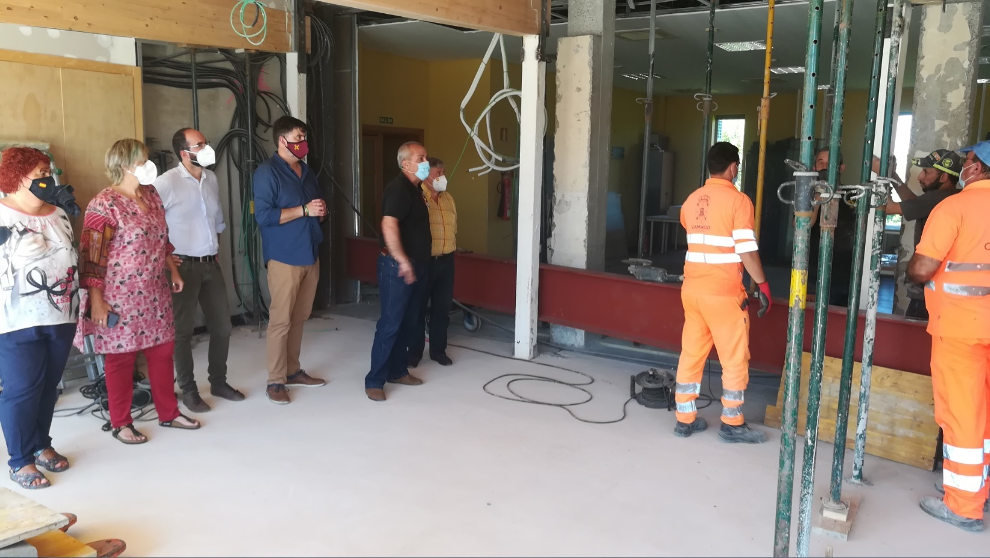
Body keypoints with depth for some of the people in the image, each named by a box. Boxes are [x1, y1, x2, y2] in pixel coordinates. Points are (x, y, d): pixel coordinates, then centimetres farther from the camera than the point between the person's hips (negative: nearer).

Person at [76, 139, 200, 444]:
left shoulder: (151, 194, 8)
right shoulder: (104, 205, -15)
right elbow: (92, 256, -16)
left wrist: (173, 270, 20)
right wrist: (96, 300, -18)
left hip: (155, 293, 7)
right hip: (120, 297, -7)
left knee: (163, 350, 12)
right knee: (121, 357, 5)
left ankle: (169, 413, 27)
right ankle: (121, 423, 20)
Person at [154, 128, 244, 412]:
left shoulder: (211, 178, 8)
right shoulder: (168, 182, -13)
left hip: (211, 264, 7)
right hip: (184, 266, -6)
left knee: (222, 326, 11)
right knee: (183, 330, 3)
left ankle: (219, 382, 27)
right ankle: (188, 391, 15)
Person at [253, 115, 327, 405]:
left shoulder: (307, 172, 16)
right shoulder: (266, 172, -8)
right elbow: (263, 216, -18)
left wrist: (321, 211, 1)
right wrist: (304, 210, -17)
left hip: (310, 255, 7)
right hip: (284, 257, -7)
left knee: (299, 318, 12)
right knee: (281, 320, -4)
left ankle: (293, 370, 22)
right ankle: (275, 381, 3)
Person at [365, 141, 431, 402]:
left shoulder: (415, 188, 15)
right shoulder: (399, 187, -16)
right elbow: (389, 225, -30)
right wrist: (402, 260, -32)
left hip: (416, 265, 10)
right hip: (398, 266, -10)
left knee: (408, 322, 14)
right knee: (390, 323, -7)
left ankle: (397, 371, 25)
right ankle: (374, 381, -1)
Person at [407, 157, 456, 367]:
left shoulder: (448, 198, 11)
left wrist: (450, 250, 15)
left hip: (446, 261, 6)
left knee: (442, 307, 12)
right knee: (418, 308, 4)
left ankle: (438, 350, 24)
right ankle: (414, 352, 15)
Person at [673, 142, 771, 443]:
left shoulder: (691, 200, 10)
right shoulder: (738, 200, -10)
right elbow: (747, 249, -15)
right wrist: (763, 284, -6)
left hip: (692, 287, 6)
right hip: (723, 292, -6)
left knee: (691, 353, 12)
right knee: (735, 358, 6)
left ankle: (685, 419, 17)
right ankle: (732, 424, 13)